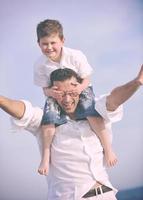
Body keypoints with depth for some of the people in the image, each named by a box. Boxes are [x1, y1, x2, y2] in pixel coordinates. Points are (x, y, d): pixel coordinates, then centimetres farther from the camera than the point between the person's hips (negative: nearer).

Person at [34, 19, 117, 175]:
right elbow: (45, 89, -5)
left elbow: (86, 80, -9)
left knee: (91, 110, -31)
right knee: (49, 116, -27)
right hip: (56, 95, 2)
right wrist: (50, 92, -30)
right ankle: (45, 156, -15)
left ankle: (107, 147, -21)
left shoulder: (76, 56, -17)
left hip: (81, 90, -2)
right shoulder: (40, 65, -12)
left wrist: (79, 88, -32)